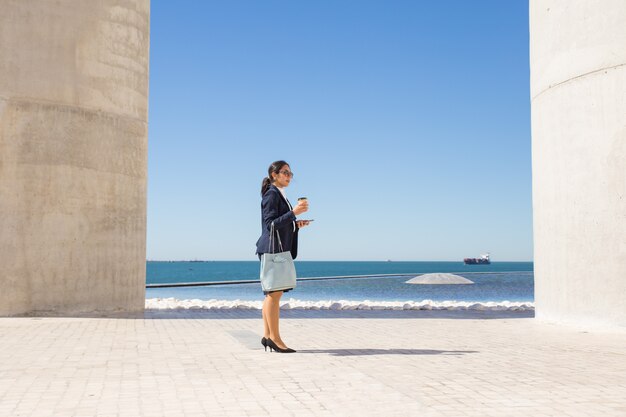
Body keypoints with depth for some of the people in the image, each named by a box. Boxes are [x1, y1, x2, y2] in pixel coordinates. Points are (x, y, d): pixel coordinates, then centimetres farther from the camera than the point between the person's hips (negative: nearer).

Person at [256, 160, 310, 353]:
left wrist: (296, 224, 8)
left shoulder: (280, 195, 19)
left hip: (279, 250, 10)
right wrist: (293, 212, -24)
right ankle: (275, 338, -4)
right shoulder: (271, 194, -10)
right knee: (274, 293, -8)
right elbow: (270, 224, -19)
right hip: (272, 249, -10)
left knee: (271, 293, 10)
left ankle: (267, 336, 13)